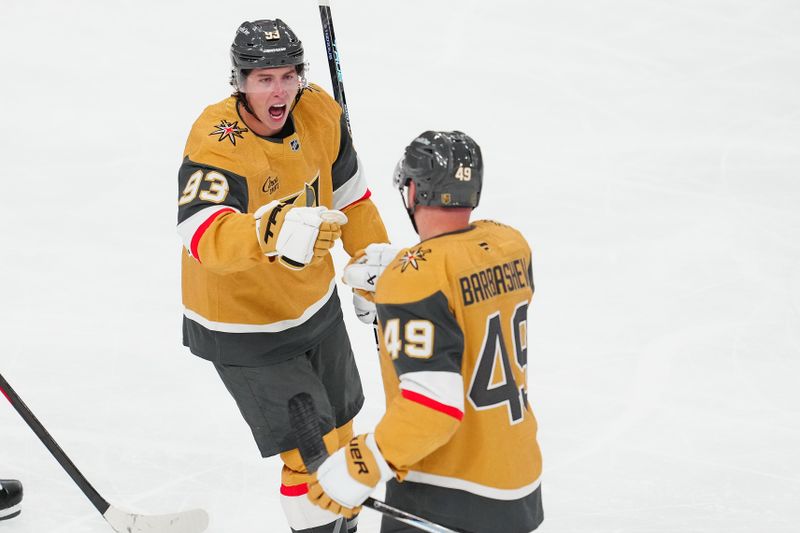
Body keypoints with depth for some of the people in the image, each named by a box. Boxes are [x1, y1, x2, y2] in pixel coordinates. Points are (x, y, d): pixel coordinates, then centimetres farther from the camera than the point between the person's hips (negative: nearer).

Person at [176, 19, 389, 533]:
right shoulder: (217, 144, -31)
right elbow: (206, 237, -49)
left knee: (340, 426, 24)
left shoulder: (321, 114, -12)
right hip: (243, 325, -7)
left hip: (316, 302, 7)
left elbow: (350, 195, 6)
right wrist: (273, 234, -65)